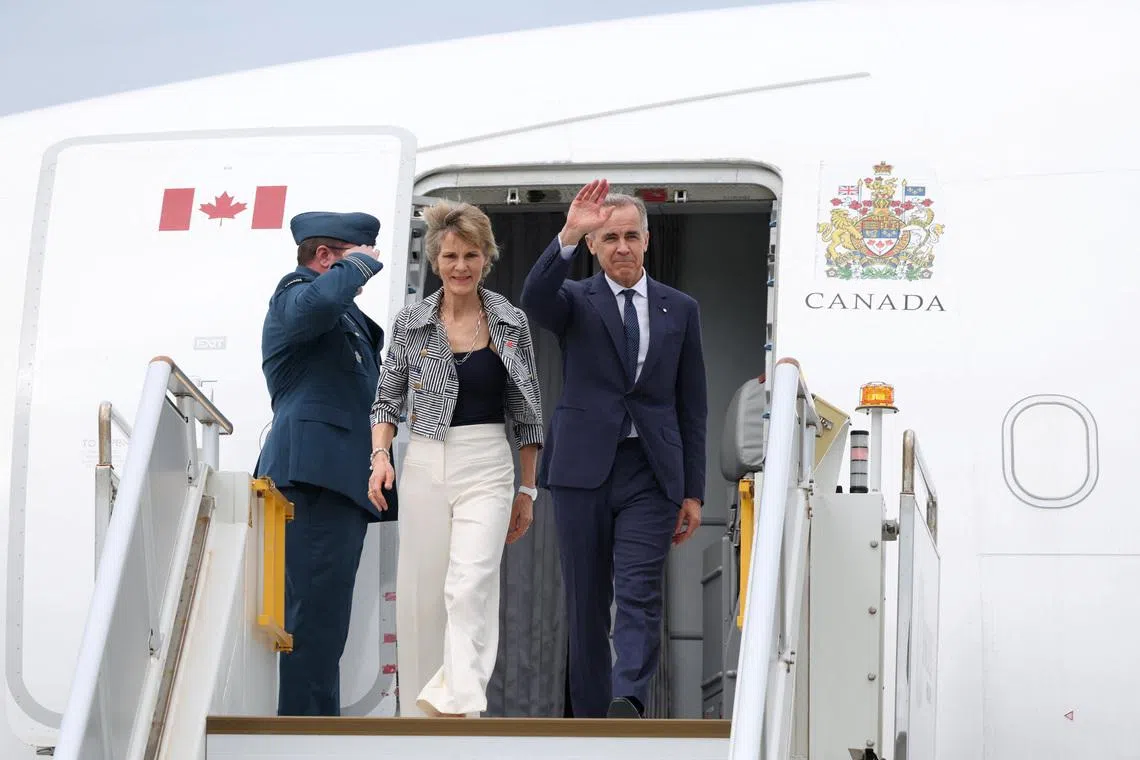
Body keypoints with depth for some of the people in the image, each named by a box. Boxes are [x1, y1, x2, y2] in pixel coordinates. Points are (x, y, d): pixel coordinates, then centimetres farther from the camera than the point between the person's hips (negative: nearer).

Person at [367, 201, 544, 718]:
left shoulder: (511, 323, 3)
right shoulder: (411, 322, 4)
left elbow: (526, 413, 9)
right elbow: (388, 400, 9)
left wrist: (527, 490, 9)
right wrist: (380, 455, -8)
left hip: (487, 468, -2)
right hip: (424, 466, 2)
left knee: (469, 588, -19)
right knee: (421, 596, 2)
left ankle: (458, 706, -25)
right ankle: (424, 713, 10)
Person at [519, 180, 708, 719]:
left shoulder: (680, 309, 11)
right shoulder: (575, 301, 6)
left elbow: (692, 406, 12)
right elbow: (534, 298, -19)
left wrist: (693, 492, 7)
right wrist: (568, 235, -34)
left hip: (650, 475, 0)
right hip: (583, 470, 0)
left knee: (640, 595, -16)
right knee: (586, 604, 4)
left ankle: (628, 703, -30)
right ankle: (591, 714, 11)